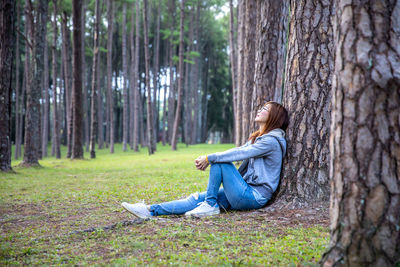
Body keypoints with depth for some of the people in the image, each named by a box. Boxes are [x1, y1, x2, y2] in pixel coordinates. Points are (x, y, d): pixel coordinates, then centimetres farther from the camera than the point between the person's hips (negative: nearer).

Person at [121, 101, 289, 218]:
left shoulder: (272, 140, -11)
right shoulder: (257, 138, 21)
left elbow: (239, 154, -18)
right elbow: (237, 153, 11)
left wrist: (209, 158, -11)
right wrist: (206, 160, -3)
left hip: (255, 196, -8)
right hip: (247, 192, 8)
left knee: (219, 162, -16)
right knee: (198, 198, -6)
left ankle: (211, 205, -12)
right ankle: (150, 211, -14)